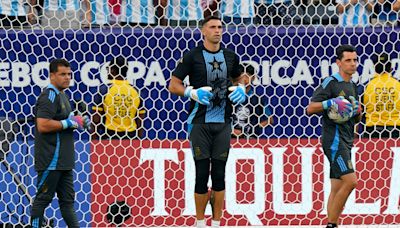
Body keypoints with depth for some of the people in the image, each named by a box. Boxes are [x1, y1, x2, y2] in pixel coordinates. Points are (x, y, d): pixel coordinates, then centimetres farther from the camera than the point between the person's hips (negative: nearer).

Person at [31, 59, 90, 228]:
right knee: (43, 198, -5)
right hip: (50, 159, -10)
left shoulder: (62, 95, 17)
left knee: (67, 198, 11)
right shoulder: (49, 96, -15)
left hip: (63, 160, 10)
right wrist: (70, 123, -19)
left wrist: (79, 122, 10)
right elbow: (43, 125, -26)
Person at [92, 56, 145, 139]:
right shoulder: (135, 91, 4)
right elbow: (140, 121, 6)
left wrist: (95, 139, 2)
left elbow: (96, 118, -4)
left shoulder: (104, 89, -4)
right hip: (131, 136, 2)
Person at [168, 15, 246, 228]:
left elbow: (238, 79, 26)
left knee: (219, 174, 5)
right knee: (202, 173, -3)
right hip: (200, 122, -3)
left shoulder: (230, 57, 9)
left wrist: (240, 90, 4)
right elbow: (173, 85, -1)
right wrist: (193, 92, -17)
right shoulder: (192, 56, -3)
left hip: (223, 122, 3)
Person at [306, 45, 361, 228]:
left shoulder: (352, 86, 19)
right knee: (350, 181, -18)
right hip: (334, 139, -9)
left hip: (346, 142, 9)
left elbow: (356, 120, 27)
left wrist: (357, 111, 5)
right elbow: (310, 109, -12)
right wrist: (331, 103, -26)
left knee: (337, 188, 7)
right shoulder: (331, 83, -7)